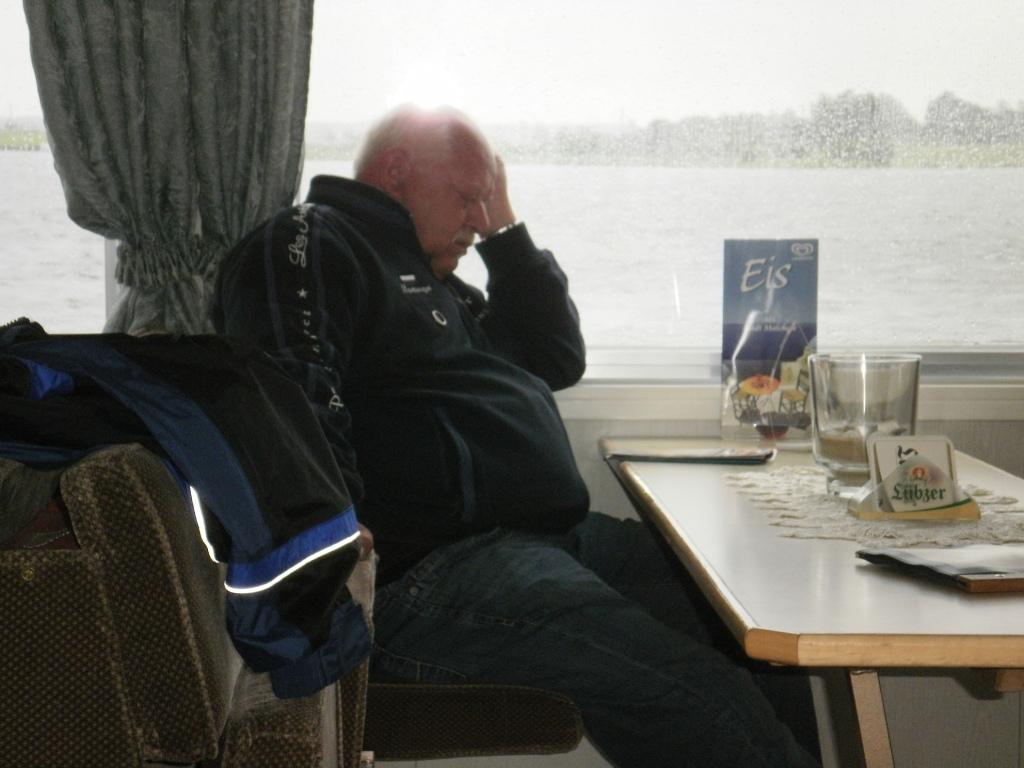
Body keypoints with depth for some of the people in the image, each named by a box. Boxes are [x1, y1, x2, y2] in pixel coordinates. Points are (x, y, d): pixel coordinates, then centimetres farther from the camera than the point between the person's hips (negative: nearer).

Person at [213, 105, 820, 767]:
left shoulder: (430, 277, 28)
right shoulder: (309, 243, -3)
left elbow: (559, 358, 30)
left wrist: (507, 229, 23)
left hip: (547, 535, 11)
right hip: (432, 570, -11)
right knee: (708, 707, -25)